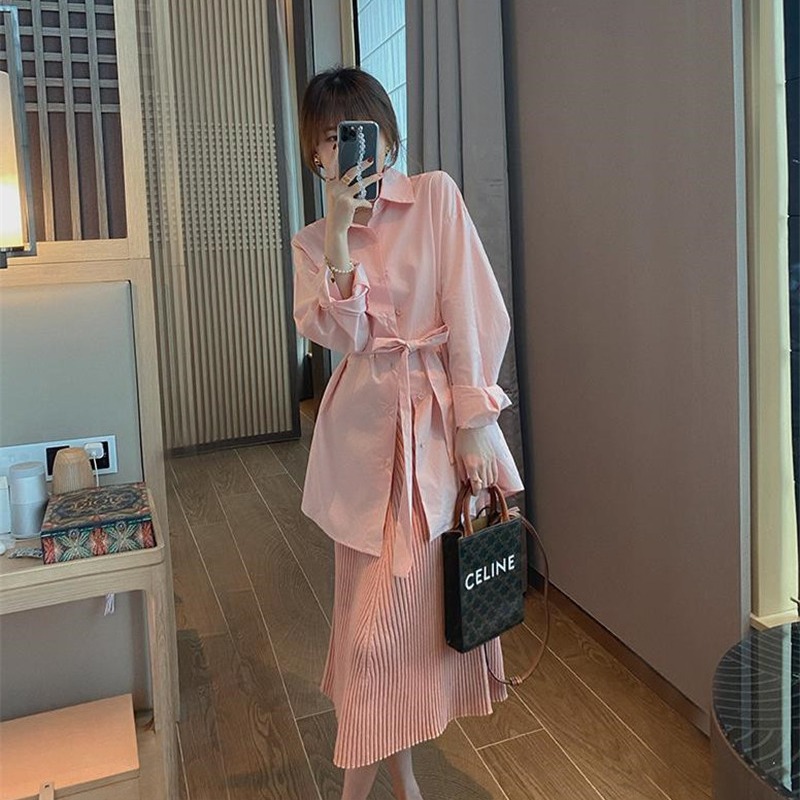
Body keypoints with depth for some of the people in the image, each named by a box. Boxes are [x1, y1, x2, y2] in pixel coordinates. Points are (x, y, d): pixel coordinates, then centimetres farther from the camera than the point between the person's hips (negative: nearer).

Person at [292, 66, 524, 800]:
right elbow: (342, 335, -8)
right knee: (372, 607, 10)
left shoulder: (436, 196, 0)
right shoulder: (313, 241, 8)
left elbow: (474, 312, -6)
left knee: (405, 606, 0)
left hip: (439, 421, -3)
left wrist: (474, 425, -11)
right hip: (364, 426, 3)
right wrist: (339, 235, -15)